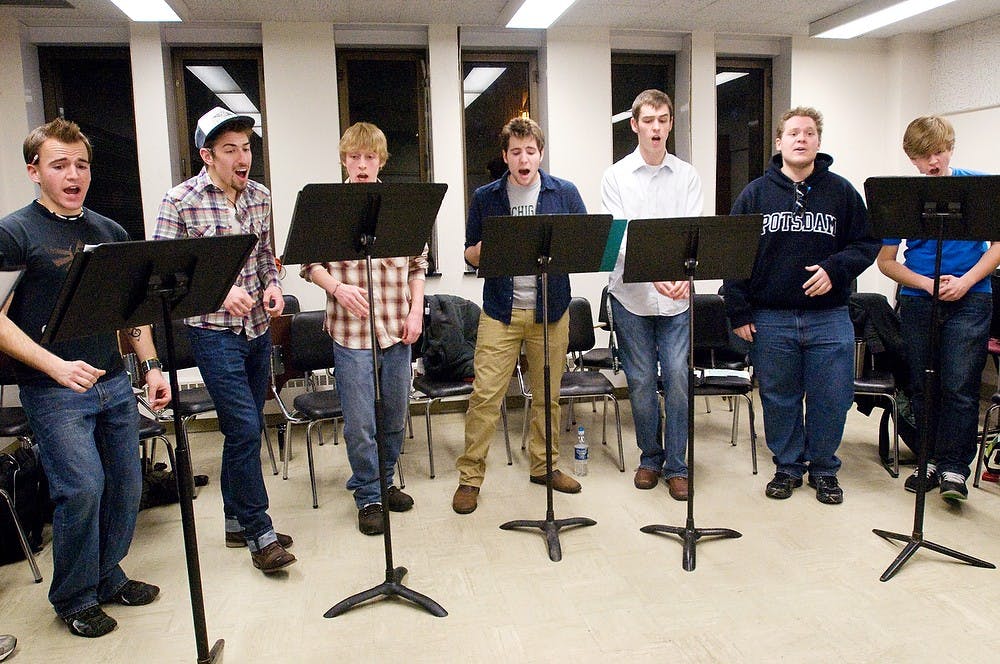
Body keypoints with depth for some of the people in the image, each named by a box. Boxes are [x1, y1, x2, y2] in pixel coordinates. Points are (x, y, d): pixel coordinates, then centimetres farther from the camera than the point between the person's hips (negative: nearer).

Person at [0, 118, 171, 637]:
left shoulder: (110, 232, 12)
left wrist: (150, 366, 8)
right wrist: (55, 365, -22)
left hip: (115, 383, 5)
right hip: (54, 392, -5)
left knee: (126, 483, 9)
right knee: (82, 488, -7)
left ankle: (107, 576, 31)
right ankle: (74, 598, 16)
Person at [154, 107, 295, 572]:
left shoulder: (260, 196, 7)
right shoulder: (180, 201, -9)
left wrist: (272, 284, -3)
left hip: (257, 329, 6)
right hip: (214, 332, -6)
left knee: (246, 430, 14)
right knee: (245, 429, -8)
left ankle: (238, 522, 30)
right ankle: (259, 533, 7)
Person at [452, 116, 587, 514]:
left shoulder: (565, 193, 6)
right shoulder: (485, 198, 5)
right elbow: (471, 256, 8)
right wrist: (485, 248, -15)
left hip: (550, 309, 1)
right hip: (500, 311, -1)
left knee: (548, 394, 11)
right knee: (485, 394, -4)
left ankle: (544, 465, 28)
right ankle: (470, 475, 8)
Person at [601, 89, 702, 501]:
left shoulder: (687, 176, 7)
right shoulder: (616, 176, 3)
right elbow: (619, 235, -8)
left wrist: (686, 275, -22)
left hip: (677, 296, 1)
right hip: (631, 294, 0)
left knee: (677, 378, -1)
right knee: (640, 381, 6)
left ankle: (676, 465, 12)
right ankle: (650, 458, 24)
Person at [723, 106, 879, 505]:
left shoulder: (841, 192, 6)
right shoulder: (756, 194, 4)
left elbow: (866, 245, 7)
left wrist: (835, 268, -13)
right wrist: (738, 312, -3)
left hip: (829, 318, 0)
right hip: (770, 319, 0)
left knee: (831, 398, 5)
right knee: (779, 398, 9)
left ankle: (824, 469, 24)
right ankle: (787, 466, 26)